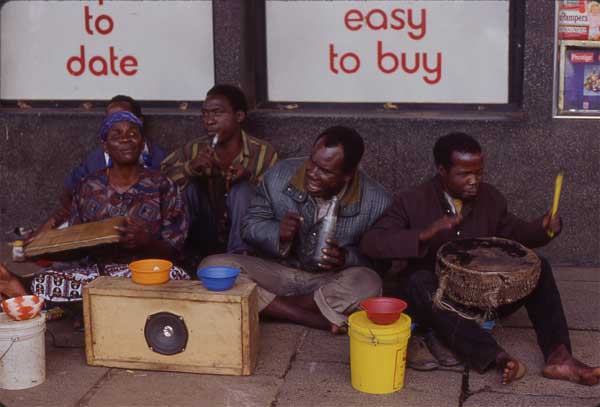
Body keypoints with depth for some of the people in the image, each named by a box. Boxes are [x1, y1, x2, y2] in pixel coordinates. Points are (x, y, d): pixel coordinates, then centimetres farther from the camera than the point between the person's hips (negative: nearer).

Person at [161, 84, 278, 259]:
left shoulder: (263, 152, -9)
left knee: (243, 189, -25)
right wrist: (190, 167, -29)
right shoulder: (195, 149, -3)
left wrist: (250, 177, -27)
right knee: (188, 185, -18)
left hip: (242, 238, -1)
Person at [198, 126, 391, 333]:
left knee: (368, 285, -35)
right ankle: (317, 319, -24)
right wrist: (278, 234, -22)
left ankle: (273, 307, -17)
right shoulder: (279, 176, -9)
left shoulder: (376, 201, -13)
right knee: (212, 266, -24)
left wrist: (346, 258, -24)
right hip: (278, 274, 2)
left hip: (330, 282, -2)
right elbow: (250, 225, 0)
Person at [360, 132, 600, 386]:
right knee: (418, 281, -36)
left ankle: (558, 356, -28)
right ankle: (496, 357, -44)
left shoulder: (490, 198, 1)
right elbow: (370, 243, -21)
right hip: (434, 299, -4)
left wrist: (543, 228, -9)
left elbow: (514, 232, 15)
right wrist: (425, 234, -35)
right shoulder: (412, 202, -11)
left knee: (538, 268, -14)